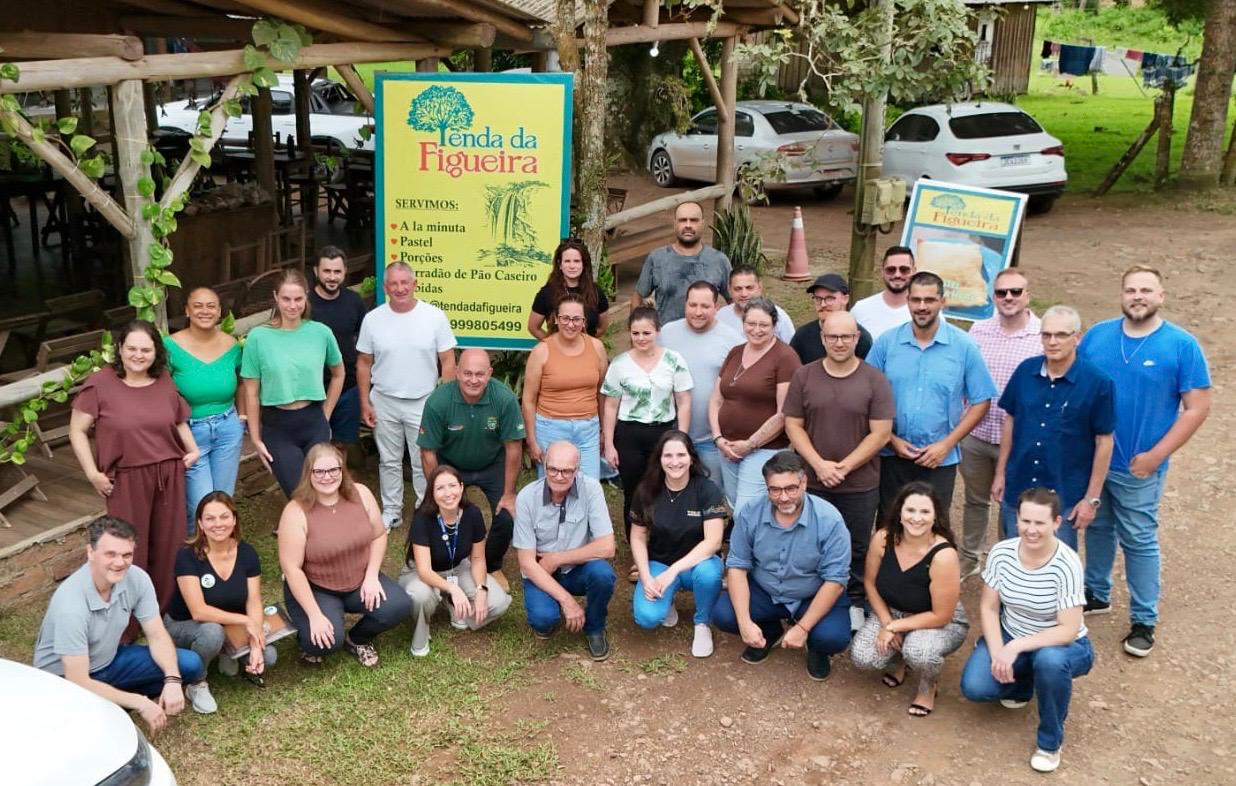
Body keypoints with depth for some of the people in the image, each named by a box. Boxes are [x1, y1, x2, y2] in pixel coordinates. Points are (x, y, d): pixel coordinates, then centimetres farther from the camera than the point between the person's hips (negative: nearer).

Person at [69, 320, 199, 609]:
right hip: (126, 479, -4)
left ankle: (164, 612, 28)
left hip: (168, 476, 4)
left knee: (167, 547, 12)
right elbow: (77, 431, -4)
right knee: (131, 551, 1)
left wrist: (192, 449, 5)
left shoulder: (165, 382, 5)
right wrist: (92, 473, -8)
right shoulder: (100, 384, -9)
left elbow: (180, 422, 20)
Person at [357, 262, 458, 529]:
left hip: (423, 403, -2)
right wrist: (365, 403, 0)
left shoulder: (435, 316, -9)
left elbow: (447, 361, -5)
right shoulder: (372, 319, -4)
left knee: (424, 463, 7)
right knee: (389, 461, 15)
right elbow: (364, 363, 3)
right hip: (384, 403, 2)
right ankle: (391, 511, 30)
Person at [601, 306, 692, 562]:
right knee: (633, 497, 7)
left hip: (664, 432, -1)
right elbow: (610, 407, 4)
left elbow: (684, 404, 2)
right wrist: (609, 444, 0)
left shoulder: (674, 361, -1)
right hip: (629, 435, 1)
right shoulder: (620, 364, 0)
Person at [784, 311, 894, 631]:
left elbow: (880, 434, -8)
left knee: (856, 550, 10)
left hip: (860, 486, -1)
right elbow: (793, 426, 0)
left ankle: (854, 603, 28)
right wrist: (819, 465, -12)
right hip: (812, 483, 1)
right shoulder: (803, 376, 1)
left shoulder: (875, 381, -5)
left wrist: (843, 467, -13)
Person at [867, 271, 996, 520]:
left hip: (939, 460, -1)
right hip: (892, 456, 1)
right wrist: (891, 439, -8)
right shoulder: (886, 343, -1)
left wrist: (946, 444, -9)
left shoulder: (964, 346, -3)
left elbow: (981, 402, -2)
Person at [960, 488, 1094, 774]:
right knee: (974, 687, -20)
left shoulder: (1067, 565, -25)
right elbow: (988, 607, -5)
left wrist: (1016, 647, -33)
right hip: (1009, 637, 4)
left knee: (1049, 660, -39)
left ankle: (1050, 742, -11)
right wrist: (998, 651, -20)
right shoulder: (1001, 553, -13)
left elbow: (1068, 630, -26)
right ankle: (1023, 683, 17)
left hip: (1061, 645, -3)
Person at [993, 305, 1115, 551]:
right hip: (1017, 490, 3)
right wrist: (1000, 473, 8)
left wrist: (1092, 498, -7)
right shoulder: (1025, 370, -3)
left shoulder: (1097, 382, -13)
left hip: (1064, 497, -3)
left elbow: (1104, 441, -7)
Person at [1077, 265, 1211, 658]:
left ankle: (1144, 620, 17)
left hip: (1138, 467, -4)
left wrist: (1155, 456, -15)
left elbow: (1197, 407, -10)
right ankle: (1097, 595, 36)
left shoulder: (1182, 345, -10)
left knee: (1139, 542, 5)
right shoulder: (1097, 336, 0)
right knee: (1097, 529, 18)